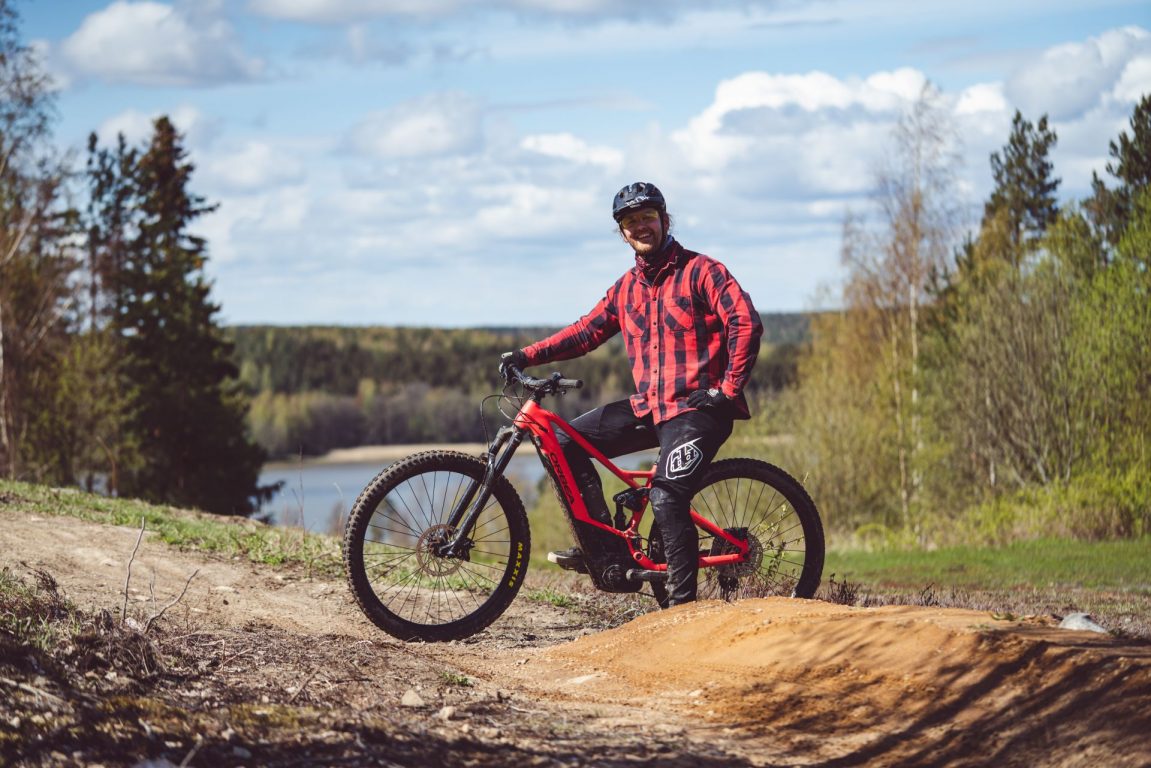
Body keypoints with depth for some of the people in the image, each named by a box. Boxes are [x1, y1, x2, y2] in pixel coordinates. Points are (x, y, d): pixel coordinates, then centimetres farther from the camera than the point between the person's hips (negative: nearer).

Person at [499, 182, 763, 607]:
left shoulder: (700, 270, -5)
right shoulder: (626, 288, 14)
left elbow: (746, 323, -13)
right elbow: (586, 332, 13)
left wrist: (729, 389, -17)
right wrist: (526, 356, 2)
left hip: (697, 408, -7)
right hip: (648, 407, 7)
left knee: (666, 499, -23)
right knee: (567, 442, -2)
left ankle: (683, 603, -13)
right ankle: (606, 554, -2)